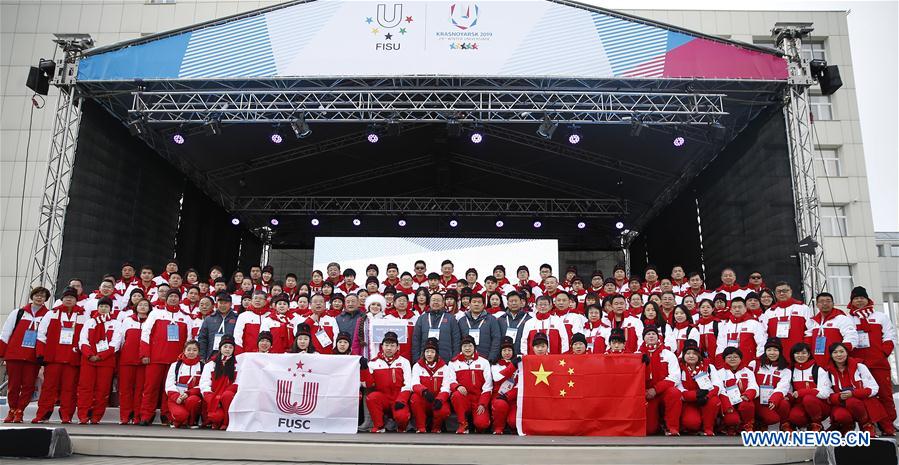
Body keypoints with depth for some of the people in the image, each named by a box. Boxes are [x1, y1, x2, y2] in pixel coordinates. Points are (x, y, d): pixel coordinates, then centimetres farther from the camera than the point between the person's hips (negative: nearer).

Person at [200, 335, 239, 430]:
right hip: (213, 398, 0)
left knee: (227, 395, -35)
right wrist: (212, 400, -13)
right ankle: (216, 421, 6)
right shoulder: (211, 364, 11)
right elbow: (204, 384, 2)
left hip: (229, 397, 0)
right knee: (217, 416, -30)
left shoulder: (237, 364, 9)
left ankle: (227, 423, -16)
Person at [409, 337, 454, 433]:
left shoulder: (444, 367, 2)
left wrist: (440, 399, -28)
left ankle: (436, 428, 2)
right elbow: (415, 385, -12)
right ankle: (421, 428, -16)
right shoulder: (417, 366, 2)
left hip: (438, 401, -1)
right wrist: (424, 391, -34)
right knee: (415, 398, -32)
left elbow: (446, 387, -8)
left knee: (444, 411, -32)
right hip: (423, 401, 1)